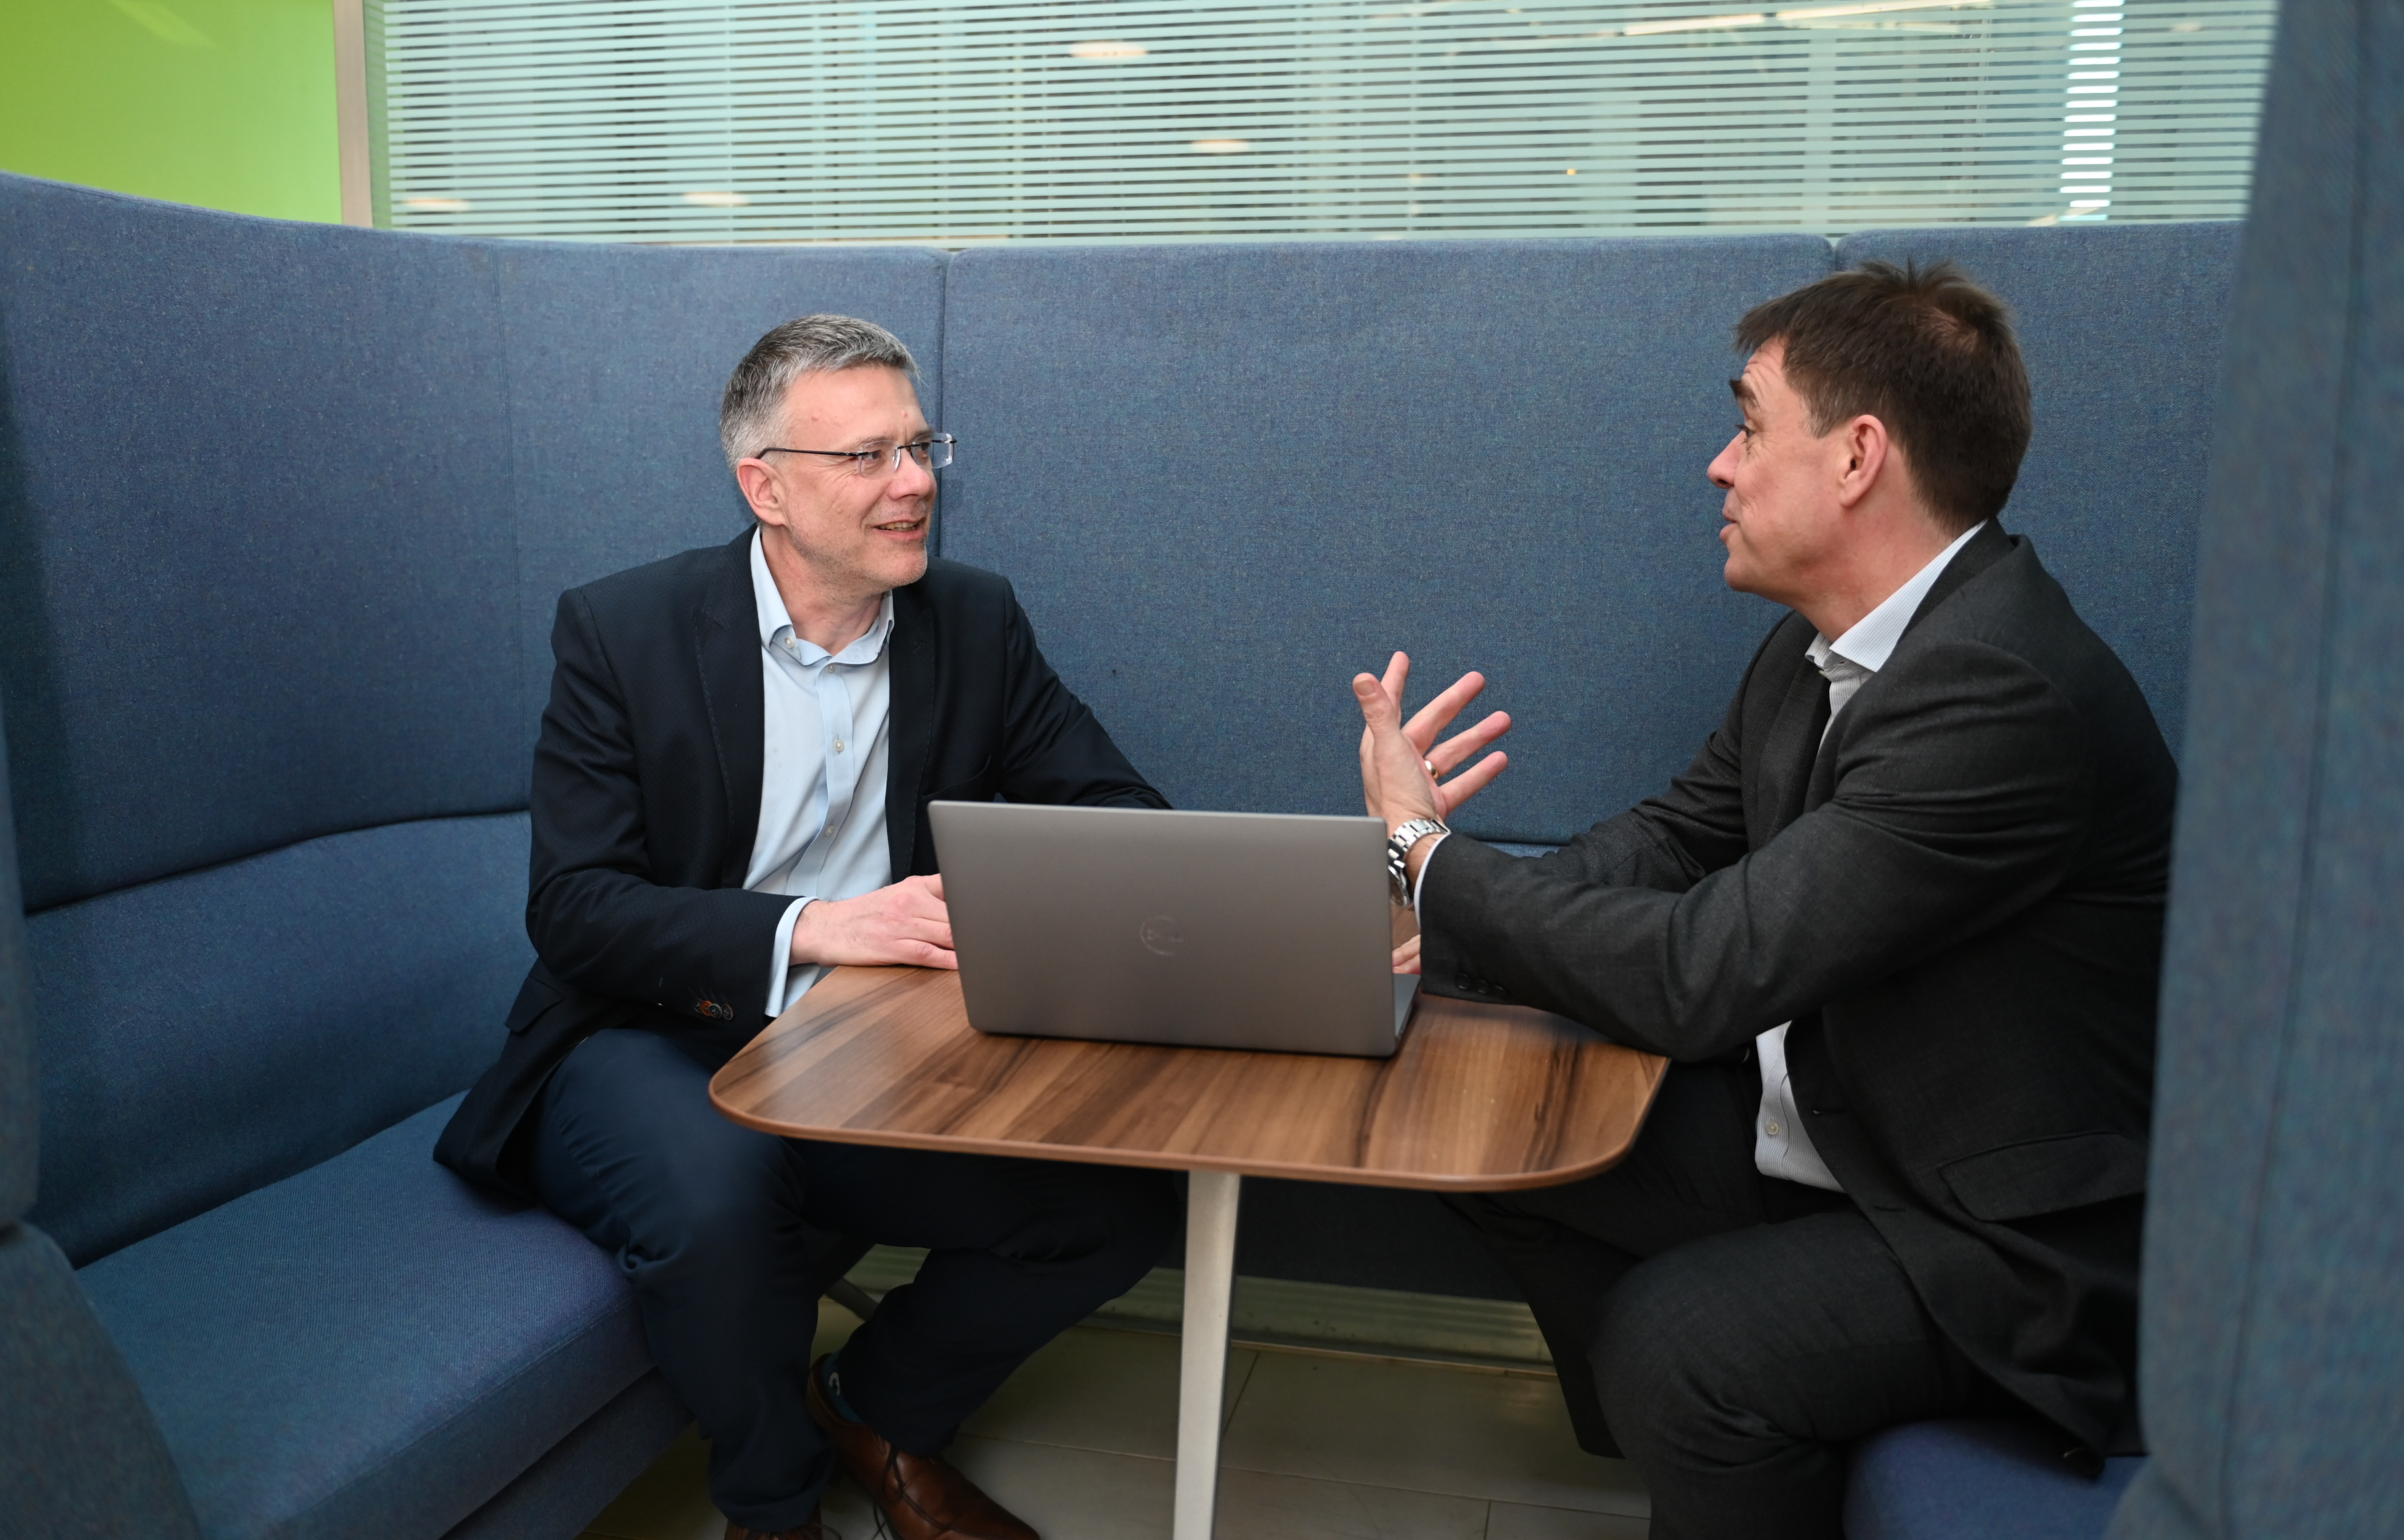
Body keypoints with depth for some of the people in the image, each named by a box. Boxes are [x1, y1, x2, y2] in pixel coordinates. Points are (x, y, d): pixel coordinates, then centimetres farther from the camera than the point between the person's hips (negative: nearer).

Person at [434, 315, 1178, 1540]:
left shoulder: (974, 622, 3)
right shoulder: (621, 630, -7)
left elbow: (1115, 805, 2)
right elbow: (573, 910, -13)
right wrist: (815, 928, -27)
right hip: (657, 1043, -3)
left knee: (1131, 1191, -18)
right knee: (715, 1196, -36)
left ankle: (877, 1409, 11)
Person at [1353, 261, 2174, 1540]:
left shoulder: (2002, 694, -29)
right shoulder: (1824, 647, 2)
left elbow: (1698, 977, -29)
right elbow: (1678, 837, 10)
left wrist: (1427, 850, -18)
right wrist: (1460, 925, -8)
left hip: (2013, 1238, -9)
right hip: (1828, 1122, 9)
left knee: (1676, 1341, -27)